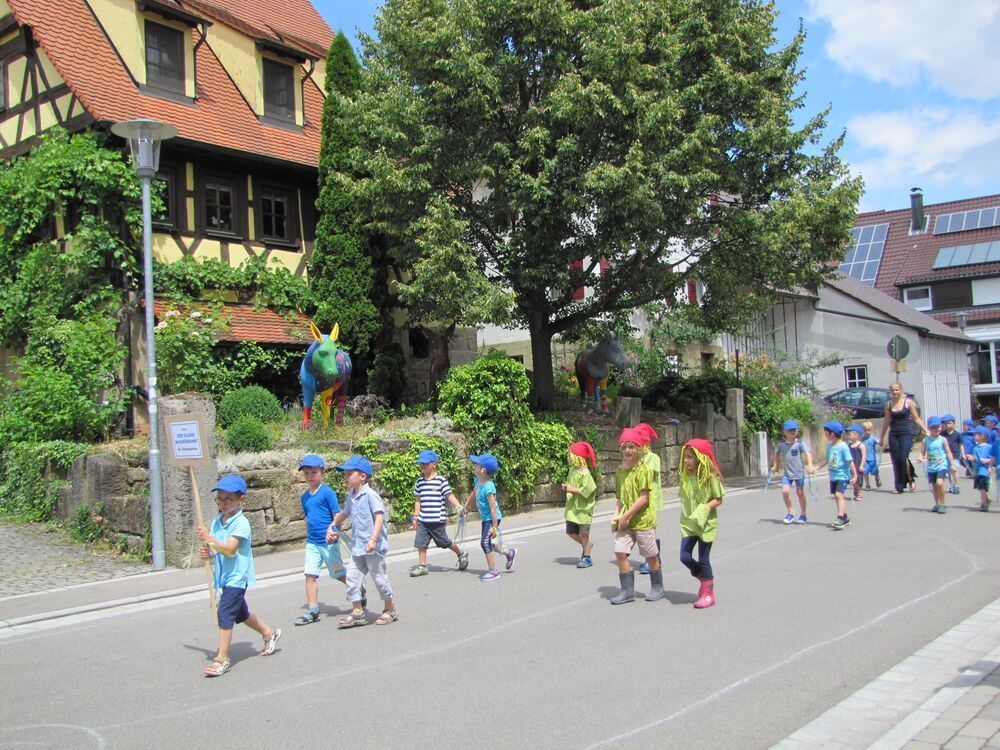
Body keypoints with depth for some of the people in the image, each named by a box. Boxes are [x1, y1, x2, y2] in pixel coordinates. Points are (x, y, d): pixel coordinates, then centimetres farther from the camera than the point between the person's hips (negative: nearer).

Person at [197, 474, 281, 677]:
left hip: (237, 576, -9)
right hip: (225, 575, 9)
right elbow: (217, 551, 12)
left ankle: (222, 660, -7)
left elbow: (229, 549, -26)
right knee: (240, 613, 22)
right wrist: (208, 554, -10)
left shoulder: (240, 523, -16)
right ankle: (269, 633, 43)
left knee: (224, 615, -14)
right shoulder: (217, 521, 8)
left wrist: (209, 538, -33)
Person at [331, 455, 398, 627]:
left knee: (379, 577, 3)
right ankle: (357, 613, 15)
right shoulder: (351, 497, 11)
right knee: (352, 577, 6)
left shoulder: (370, 495, -15)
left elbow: (379, 516, -23)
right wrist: (332, 527, 31)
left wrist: (373, 539, -31)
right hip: (358, 546, 8)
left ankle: (390, 610, 20)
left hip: (374, 547, -8)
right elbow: (344, 513, 30)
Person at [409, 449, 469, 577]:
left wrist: (459, 507, -21)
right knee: (420, 543, 0)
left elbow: (449, 495, -8)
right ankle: (422, 566, 9)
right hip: (422, 520, 5)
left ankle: (461, 555, 30)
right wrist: (415, 517, 14)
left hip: (437, 520, -5)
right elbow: (418, 500, 15)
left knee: (445, 542, 7)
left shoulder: (441, 480, -8)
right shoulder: (420, 481, 8)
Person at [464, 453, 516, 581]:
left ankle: (493, 571, 0)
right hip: (485, 518, 9)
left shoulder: (488, 487, -27)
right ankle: (509, 552, 36)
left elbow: (493, 508, -27)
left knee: (485, 542, -11)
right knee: (486, 543, 16)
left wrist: (494, 527, -26)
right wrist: (465, 506, 27)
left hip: (492, 518, -9)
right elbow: (473, 493, 20)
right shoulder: (478, 481, -1)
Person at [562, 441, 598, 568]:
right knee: (571, 532, 12)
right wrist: (566, 487, 3)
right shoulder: (572, 470, 8)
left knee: (583, 533, 3)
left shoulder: (585, 473, -18)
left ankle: (587, 557, 17)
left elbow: (587, 490, -24)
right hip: (572, 508, 8)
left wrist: (572, 489, -21)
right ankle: (587, 545, 36)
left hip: (583, 509, -8)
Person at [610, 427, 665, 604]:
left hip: (643, 520, -5)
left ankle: (657, 588, 28)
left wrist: (626, 516, -18)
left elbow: (643, 498, -18)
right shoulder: (620, 470, 6)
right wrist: (616, 516, -1)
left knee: (650, 555, 8)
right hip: (625, 522, 6)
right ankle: (628, 591, 5)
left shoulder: (643, 470, -13)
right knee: (620, 552, -5)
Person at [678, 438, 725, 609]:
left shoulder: (710, 477, -12)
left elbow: (718, 500, -8)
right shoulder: (685, 477, 3)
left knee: (703, 559, 0)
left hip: (706, 524, -5)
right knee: (685, 557, -1)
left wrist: (704, 508, -23)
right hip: (688, 524, 5)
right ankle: (705, 578, 26)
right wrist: (686, 515, 7)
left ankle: (708, 594, 16)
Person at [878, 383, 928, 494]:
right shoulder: (889, 404, 8)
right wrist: (882, 437, 18)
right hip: (893, 435, 4)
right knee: (896, 461, 2)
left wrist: (926, 430, -6)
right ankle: (898, 487, 9)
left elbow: (916, 418, 3)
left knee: (903, 458, -18)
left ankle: (911, 480, 3)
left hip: (906, 433, -3)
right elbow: (886, 421, 16)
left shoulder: (908, 402, -1)